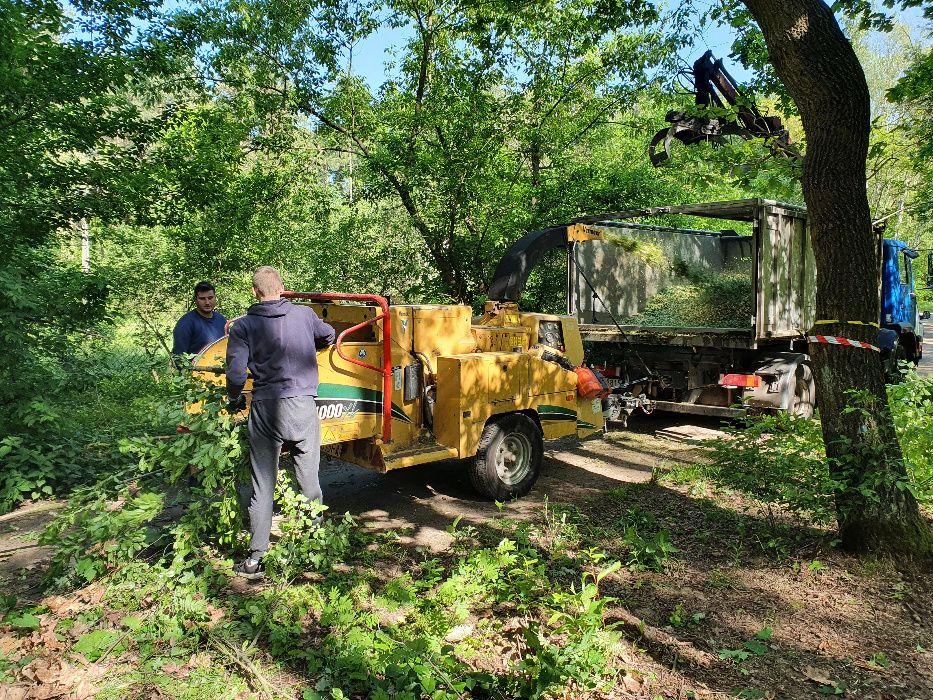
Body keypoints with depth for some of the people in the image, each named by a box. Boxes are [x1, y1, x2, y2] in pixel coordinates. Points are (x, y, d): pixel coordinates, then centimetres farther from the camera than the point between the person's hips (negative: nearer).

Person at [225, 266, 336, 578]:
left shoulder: (243, 326, -2)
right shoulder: (303, 314, 2)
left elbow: (236, 375, -8)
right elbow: (328, 335, 22)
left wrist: (235, 400, 13)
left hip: (265, 410, -1)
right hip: (303, 409, 1)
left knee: (263, 486, 8)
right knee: (309, 481, 13)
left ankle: (255, 558, 14)